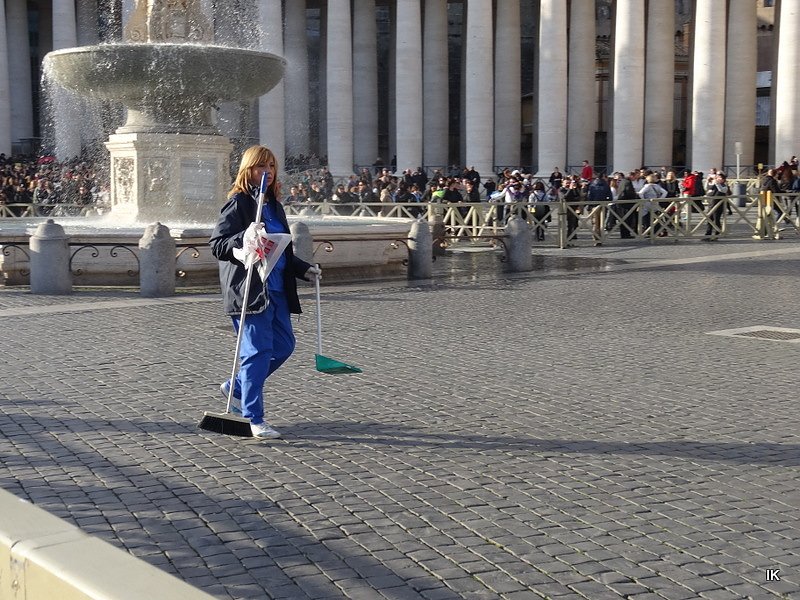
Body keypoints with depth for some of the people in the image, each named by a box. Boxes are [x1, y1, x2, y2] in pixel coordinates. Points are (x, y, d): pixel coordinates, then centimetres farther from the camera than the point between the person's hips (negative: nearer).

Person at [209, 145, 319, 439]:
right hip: (249, 290, -9)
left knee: (284, 345, 12)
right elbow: (216, 245, -15)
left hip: (276, 290, 9)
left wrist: (303, 269, 20)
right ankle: (254, 419, -2)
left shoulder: (273, 205, 18)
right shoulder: (237, 203, -7)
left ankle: (235, 388, 29)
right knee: (258, 351, -9)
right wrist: (245, 236, -29)